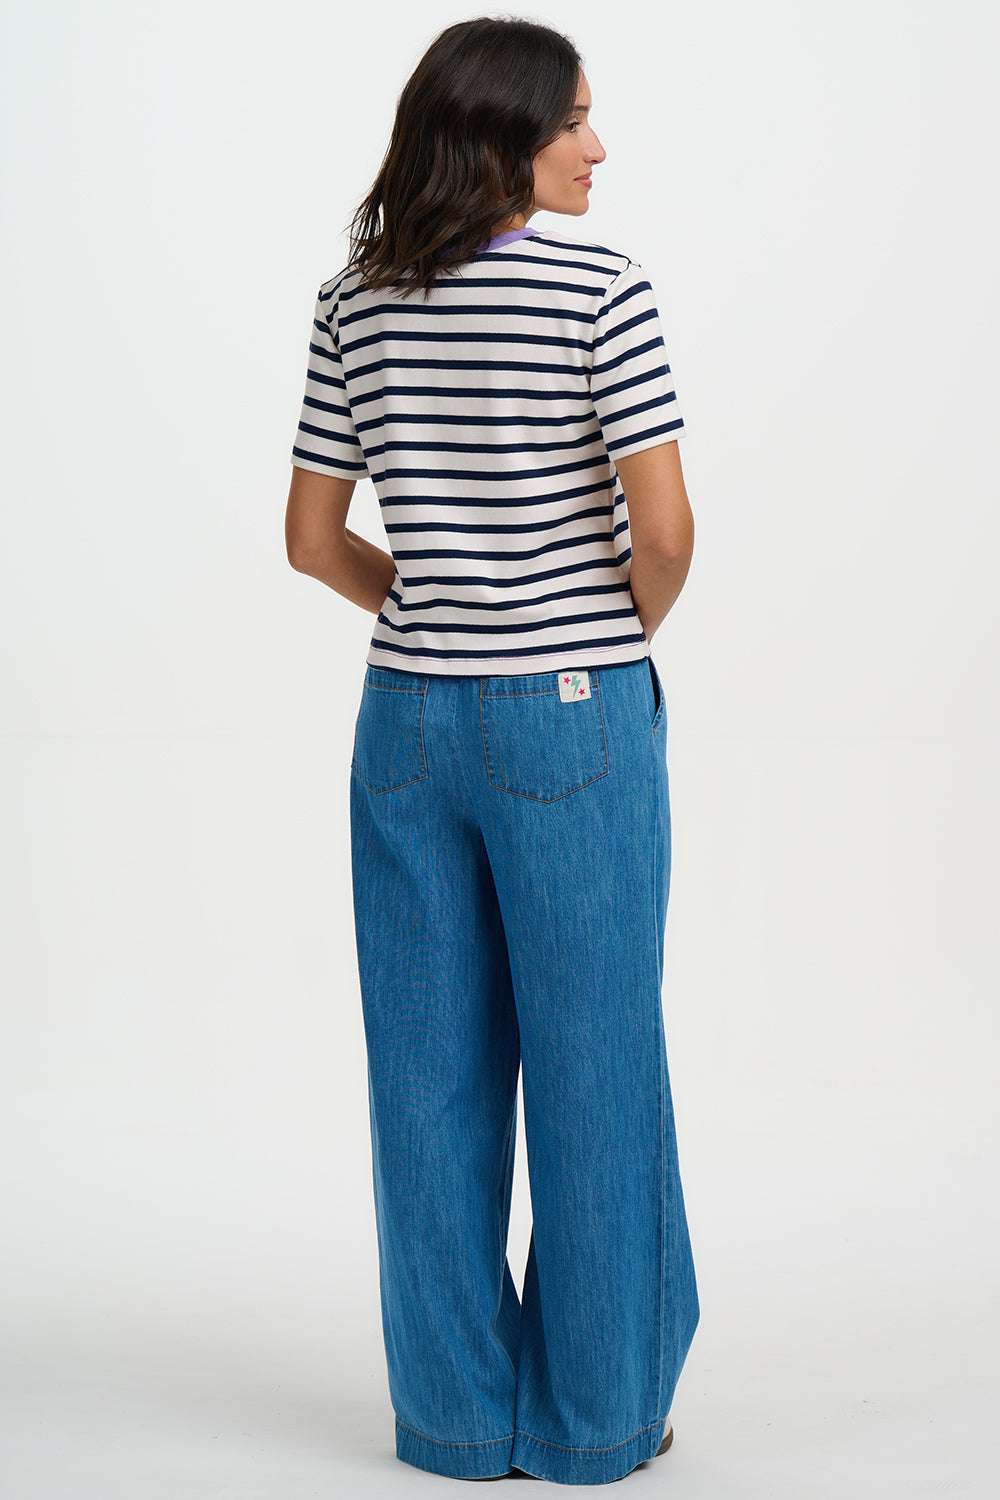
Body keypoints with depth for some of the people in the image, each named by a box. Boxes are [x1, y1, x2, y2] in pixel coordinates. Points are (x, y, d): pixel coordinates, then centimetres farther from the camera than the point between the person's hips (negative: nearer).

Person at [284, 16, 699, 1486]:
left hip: (409, 716, 5)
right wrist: (626, 634, 3)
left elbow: (313, 534, 6)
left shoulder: (356, 303, 4)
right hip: (576, 720, -4)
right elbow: (665, 527, -16)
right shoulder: (600, 290, -11)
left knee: (431, 1073, 10)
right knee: (593, 1064, 6)